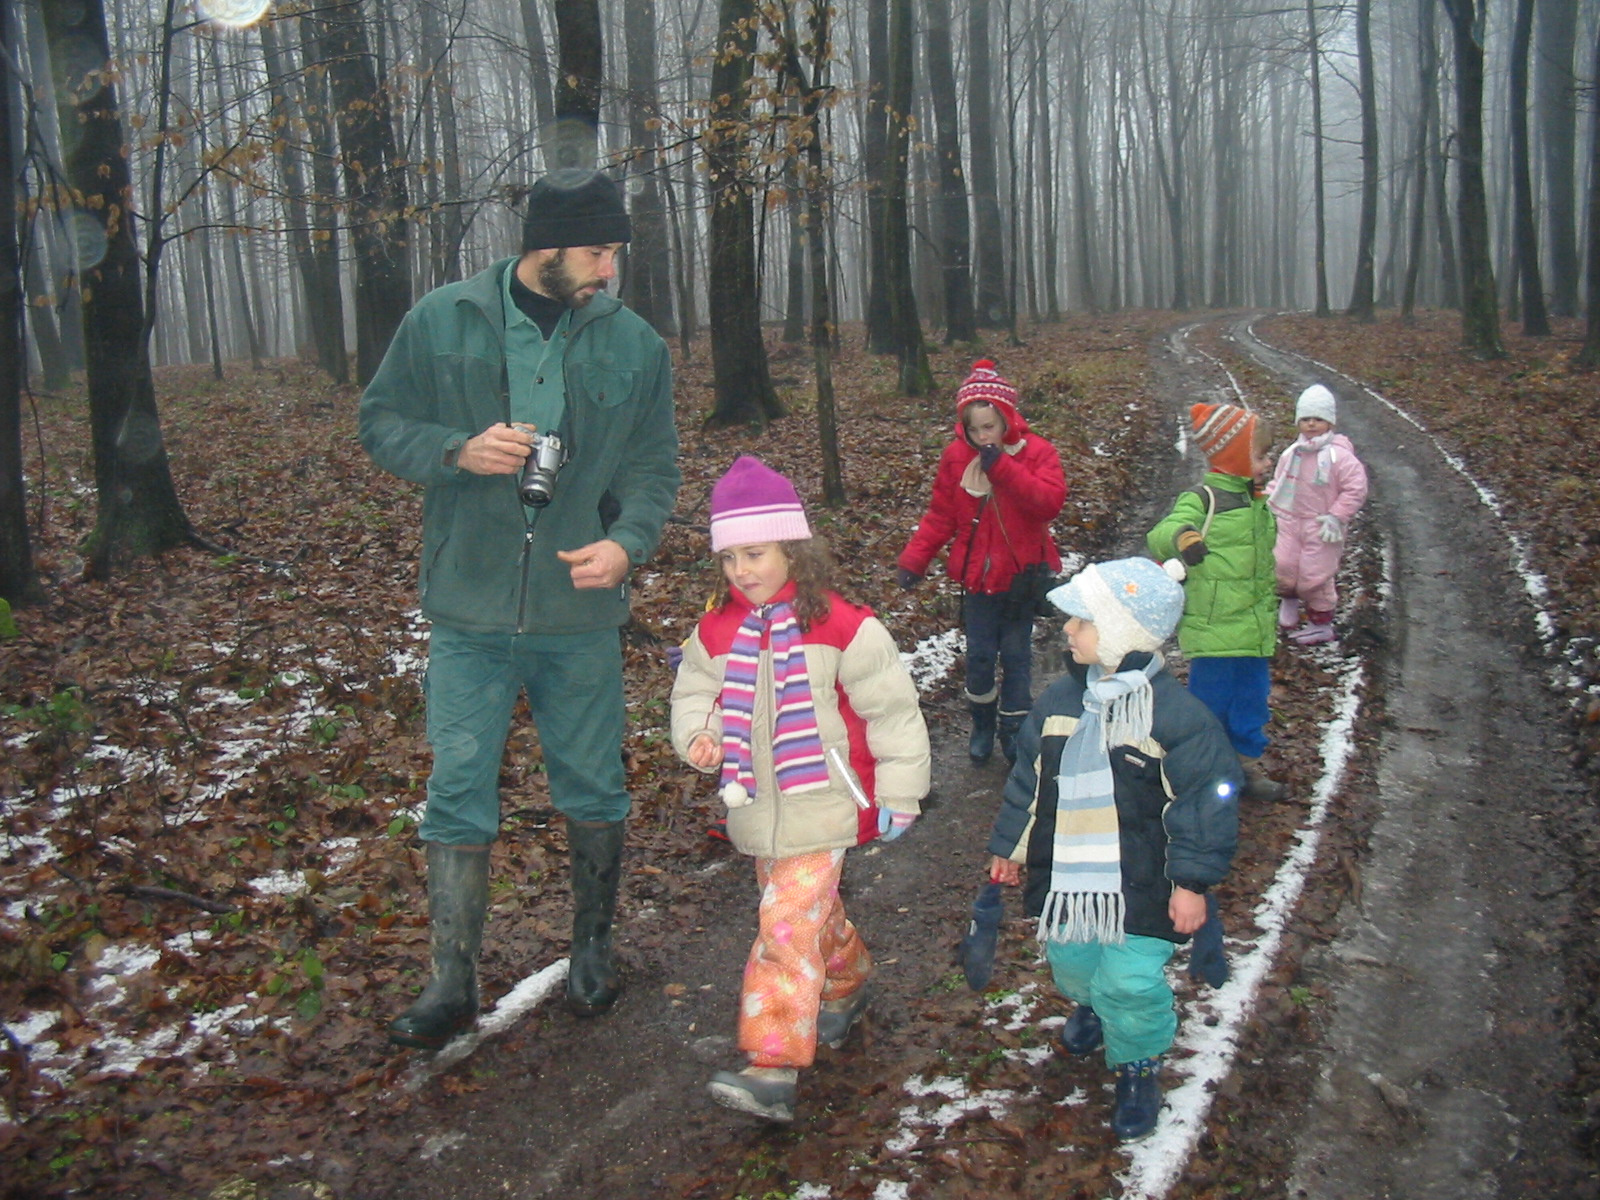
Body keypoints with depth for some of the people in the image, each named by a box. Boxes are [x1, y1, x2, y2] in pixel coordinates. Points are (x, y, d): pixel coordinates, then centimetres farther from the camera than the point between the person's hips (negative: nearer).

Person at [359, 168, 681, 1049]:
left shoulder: (634, 345, 2)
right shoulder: (441, 323, -2)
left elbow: (652, 466, 4)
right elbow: (381, 423, 4)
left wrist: (627, 541, -16)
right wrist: (457, 449, -16)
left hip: (581, 612, 2)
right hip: (469, 611, -1)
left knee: (592, 788, 12)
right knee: (459, 792, 1)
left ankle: (592, 951, 33)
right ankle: (453, 982, 14)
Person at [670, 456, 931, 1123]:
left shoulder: (840, 628, -12)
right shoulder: (717, 631, 2)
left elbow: (891, 711, -6)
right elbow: (694, 696, 12)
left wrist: (898, 795, -3)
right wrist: (699, 738, -11)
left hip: (822, 809, -6)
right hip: (756, 812, 6)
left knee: (789, 925, -12)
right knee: (814, 914, 22)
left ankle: (773, 1070, -11)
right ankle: (847, 983, 49)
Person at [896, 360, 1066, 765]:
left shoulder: (1036, 453, -9)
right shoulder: (956, 457, -2)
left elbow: (1050, 501, -26)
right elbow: (940, 516, 2)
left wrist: (1002, 467, -31)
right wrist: (913, 560, -8)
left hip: (1022, 576, -2)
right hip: (977, 576, 2)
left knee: (1016, 655, 7)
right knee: (979, 656, 7)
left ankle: (1014, 731, 23)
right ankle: (982, 726, 28)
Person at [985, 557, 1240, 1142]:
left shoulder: (1176, 714, -16)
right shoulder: (1060, 700, 0)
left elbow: (1207, 802, -10)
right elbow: (1028, 780, 11)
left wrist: (1192, 881, -11)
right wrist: (1008, 846, 16)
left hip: (1138, 888, -5)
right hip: (1066, 877, 5)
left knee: (1130, 983, -6)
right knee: (1072, 964, 19)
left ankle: (1138, 1066, 23)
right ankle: (1093, 1004, 54)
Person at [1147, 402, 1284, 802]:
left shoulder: (1257, 503, 12)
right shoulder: (1202, 500, -14)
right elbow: (1159, 535, -31)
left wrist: (1271, 613, 31)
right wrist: (1180, 537, -53)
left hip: (1255, 632, 8)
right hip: (1213, 631, -8)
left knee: (1252, 701, 16)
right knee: (1209, 702, 1)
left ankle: (1247, 766, 31)